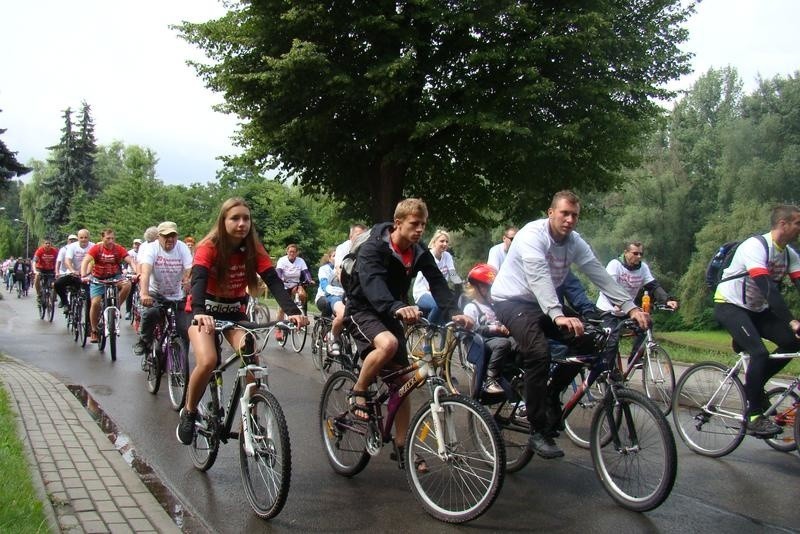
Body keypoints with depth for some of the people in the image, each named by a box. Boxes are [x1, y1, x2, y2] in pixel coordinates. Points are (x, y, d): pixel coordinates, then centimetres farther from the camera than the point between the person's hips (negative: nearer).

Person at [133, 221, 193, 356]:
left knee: (185, 332, -6)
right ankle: (144, 342, -8)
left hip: (177, 296, 2)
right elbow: (145, 271, -29)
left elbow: (189, 270, -18)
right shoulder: (152, 248, -13)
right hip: (155, 293, -2)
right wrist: (144, 293, -45)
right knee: (151, 312, -33)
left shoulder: (182, 248, -7)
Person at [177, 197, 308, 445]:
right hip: (205, 311, -3)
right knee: (207, 361, -26)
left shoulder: (254, 249, -12)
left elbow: (274, 281, -23)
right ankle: (189, 413, 0)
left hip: (234, 311, 3)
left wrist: (292, 311, -40)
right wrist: (200, 313, -57)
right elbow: (198, 280, -37)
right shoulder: (209, 247, -21)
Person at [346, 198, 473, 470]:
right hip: (363, 310, -6)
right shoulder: (373, 248, -21)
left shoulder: (420, 254, -2)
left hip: (392, 315, 6)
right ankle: (358, 393, -13)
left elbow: (438, 283, -12)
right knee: (388, 344, -38)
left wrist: (454, 312, -31)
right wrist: (397, 307, -57)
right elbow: (372, 282, -38)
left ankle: (401, 446, 13)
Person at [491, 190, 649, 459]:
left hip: (541, 303, 8)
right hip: (511, 300, -8)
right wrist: (557, 315, -51)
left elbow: (599, 274, -6)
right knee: (539, 352, -29)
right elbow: (539, 277, -37)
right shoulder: (533, 235, -23)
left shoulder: (575, 242, 0)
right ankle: (538, 432, -21)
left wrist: (630, 307, -17)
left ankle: (549, 395, 14)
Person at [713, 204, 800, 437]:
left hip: (756, 310, 8)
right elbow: (767, 288, -33)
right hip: (729, 306, -8)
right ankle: (754, 417, -12)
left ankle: (754, 384, 11)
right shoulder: (755, 247, -24)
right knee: (760, 353, -23)